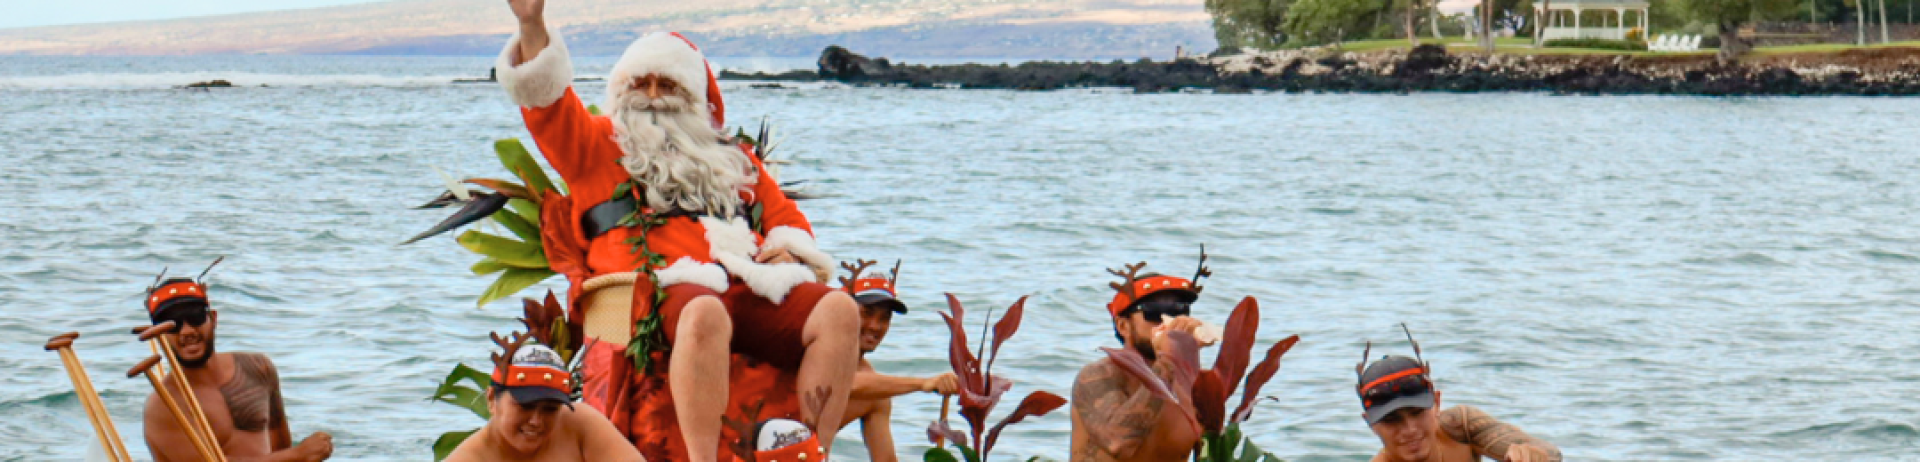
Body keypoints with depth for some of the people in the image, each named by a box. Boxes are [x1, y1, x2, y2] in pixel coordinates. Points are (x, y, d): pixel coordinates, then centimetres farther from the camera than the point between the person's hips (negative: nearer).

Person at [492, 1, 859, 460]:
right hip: (667, 288, -4)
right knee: (704, 313, -42)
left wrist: (789, 250, 10)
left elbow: (785, 214, 34)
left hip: (751, 284, 4)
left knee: (838, 310, -24)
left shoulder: (730, 159, 36)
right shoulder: (597, 143, 26)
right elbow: (546, 99, 11)